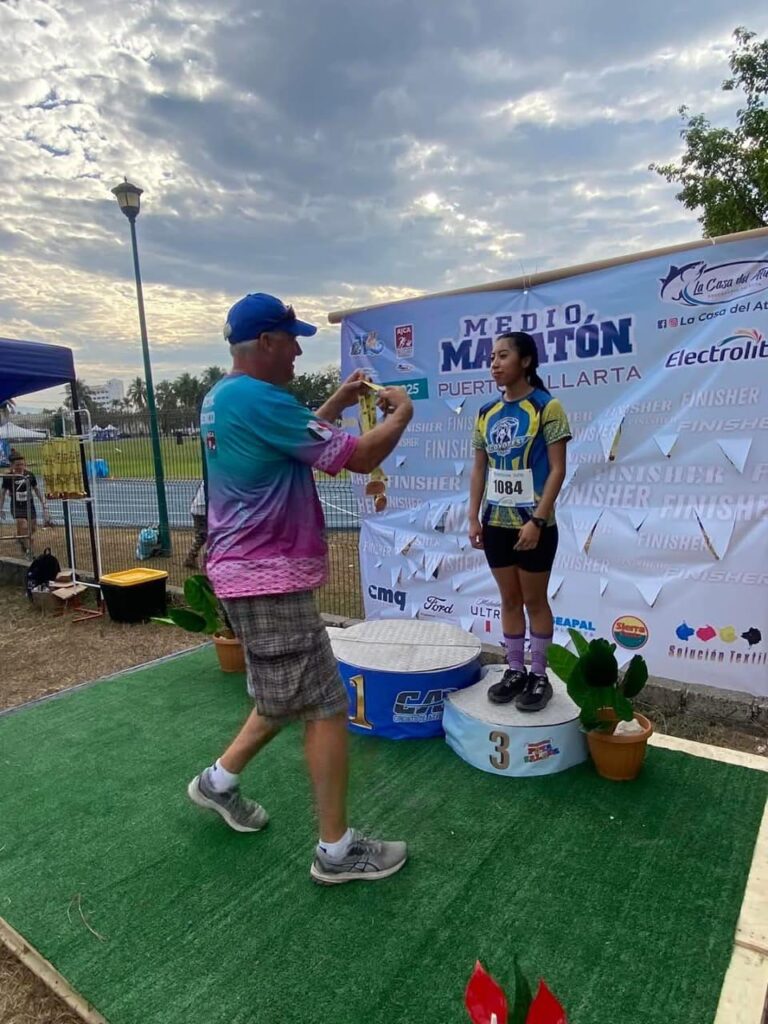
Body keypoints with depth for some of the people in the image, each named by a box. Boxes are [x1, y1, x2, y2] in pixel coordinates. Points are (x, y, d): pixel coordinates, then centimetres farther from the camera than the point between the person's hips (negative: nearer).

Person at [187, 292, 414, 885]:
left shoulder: (222, 399, 12)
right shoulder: (258, 399, -20)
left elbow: (293, 439, 26)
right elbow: (358, 458, -18)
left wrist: (336, 404, 20)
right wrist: (402, 413, -1)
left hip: (252, 572, 11)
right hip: (269, 579, -10)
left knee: (291, 697, 24)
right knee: (326, 709, 0)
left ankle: (219, 781, 38)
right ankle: (337, 850, 14)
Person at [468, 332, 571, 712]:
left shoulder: (546, 407, -8)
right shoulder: (487, 413, 7)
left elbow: (557, 469, -11)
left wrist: (538, 520, -17)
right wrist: (474, 517, 5)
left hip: (534, 523, -5)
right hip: (496, 523, 5)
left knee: (535, 600, 7)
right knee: (510, 599, 14)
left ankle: (540, 677, 22)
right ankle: (515, 671, 28)